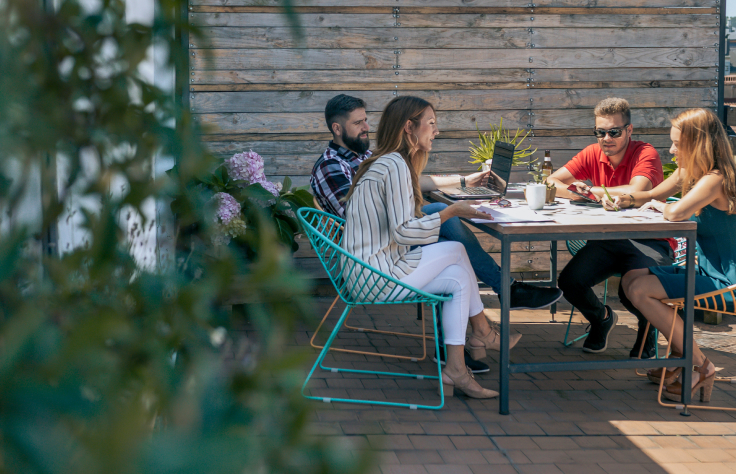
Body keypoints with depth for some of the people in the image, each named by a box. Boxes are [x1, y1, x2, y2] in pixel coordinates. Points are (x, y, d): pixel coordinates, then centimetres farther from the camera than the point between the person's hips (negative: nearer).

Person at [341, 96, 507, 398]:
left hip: (366, 273, 10)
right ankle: (481, 333, 13)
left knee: (459, 278, 5)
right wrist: (451, 211, -12)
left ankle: (455, 369, 4)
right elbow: (403, 232, -22)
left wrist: (453, 210, 9)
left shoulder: (384, 163, 17)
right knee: (456, 250, 0)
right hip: (378, 277, -10)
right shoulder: (395, 165, -16)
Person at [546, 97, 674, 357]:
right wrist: (570, 192, -22)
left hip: (649, 241, -5)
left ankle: (647, 326, 8)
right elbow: (551, 182, 1)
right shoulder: (593, 154, 3)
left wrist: (590, 191, -18)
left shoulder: (645, 154, -13)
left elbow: (635, 193, -31)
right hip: (608, 240, 5)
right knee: (569, 282, -15)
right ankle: (601, 318, 20)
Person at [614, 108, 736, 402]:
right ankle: (682, 355, 16)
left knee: (640, 291, -17)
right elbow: (655, 195, 21)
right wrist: (630, 199, 0)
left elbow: (676, 213, -38)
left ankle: (699, 367, -8)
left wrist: (659, 205, -14)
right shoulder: (688, 172, 6)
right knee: (631, 277, 13)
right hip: (707, 272, 10)